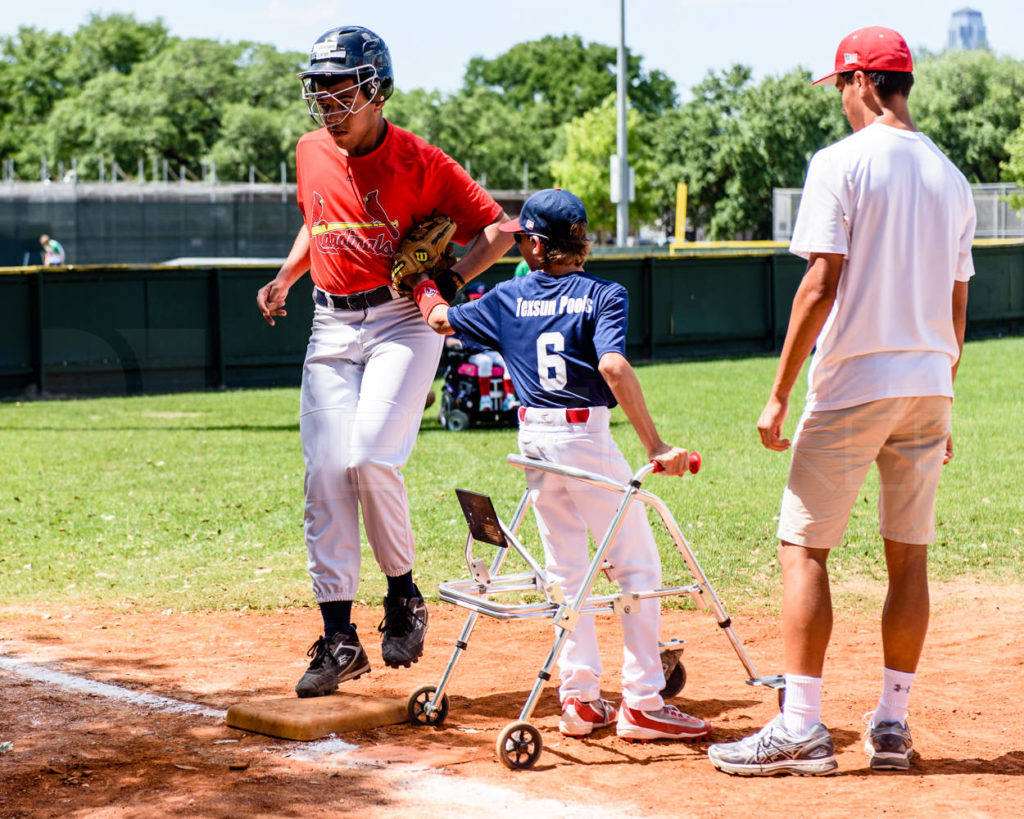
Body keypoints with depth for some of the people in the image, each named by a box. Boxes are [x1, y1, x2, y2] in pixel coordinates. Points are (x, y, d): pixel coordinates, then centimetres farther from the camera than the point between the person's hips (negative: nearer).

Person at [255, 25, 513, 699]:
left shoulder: (419, 162, -9)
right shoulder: (312, 154, 7)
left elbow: (498, 227, -5)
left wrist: (450, 281, -17)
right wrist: (286, 278, 12)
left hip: (402, 321, -5)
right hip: (331, 325, 5)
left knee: (371, 459, -21)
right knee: (325, 475, -3)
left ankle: (404, 597, 3)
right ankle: (339, 640, 2)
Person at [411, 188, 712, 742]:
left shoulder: (508, 298, 5)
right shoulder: (603, 295, -6)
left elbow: (441, 320, 18)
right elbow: (613, 366, -22)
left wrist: (422, 278, 38)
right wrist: (655, 445, -25)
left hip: (534, 440, 5)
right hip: (587, 437, -5)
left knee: (566, 571, 14)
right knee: (637, 566, 2)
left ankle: (580, 698, 14)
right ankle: (641, 704, -2)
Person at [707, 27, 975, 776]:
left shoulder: (842, 164, -8)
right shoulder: (950, 177, 11)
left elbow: (821, 286, -15)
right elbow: (956, 307, 13)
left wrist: (780, 396, -12)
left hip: (854, 379, -6)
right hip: (928, 383, 6)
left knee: (805, 547, -1)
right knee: (910, 555, 10)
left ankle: (802, 728, -5)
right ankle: (893, 725, 14)